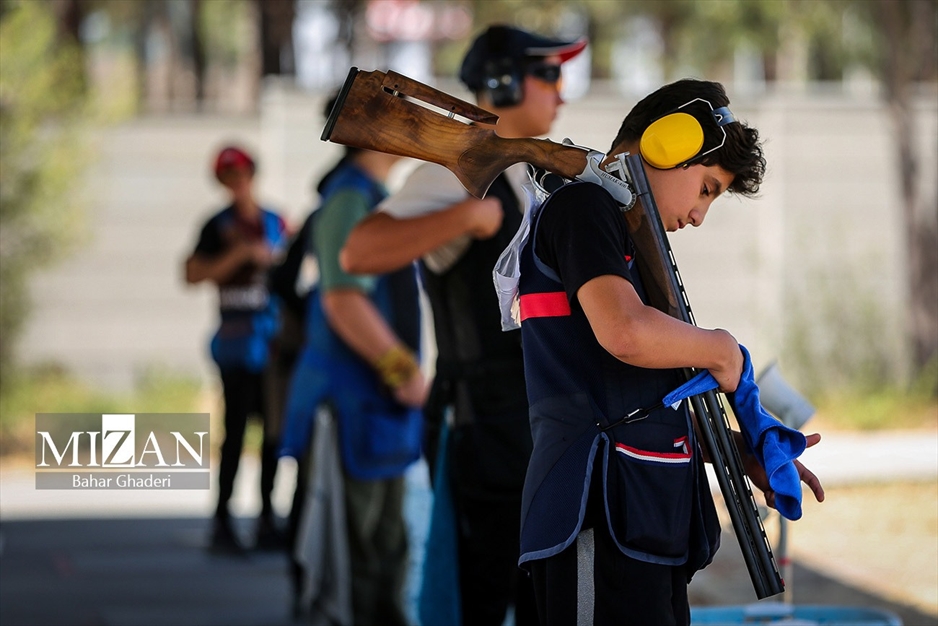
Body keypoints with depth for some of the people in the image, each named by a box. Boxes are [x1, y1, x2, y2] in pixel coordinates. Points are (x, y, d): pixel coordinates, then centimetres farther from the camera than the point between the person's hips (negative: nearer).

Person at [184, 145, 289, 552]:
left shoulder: (275, 224, 14)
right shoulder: (219, 225, 0)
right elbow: (193, 274, -12)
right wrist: (240, 254, -17)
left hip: (274, 338, 5)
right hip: (238, 341, -5)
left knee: (275, 427, 5)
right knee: (235, 428, -8)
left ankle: (266, 520, 12)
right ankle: (222, 522, -5)